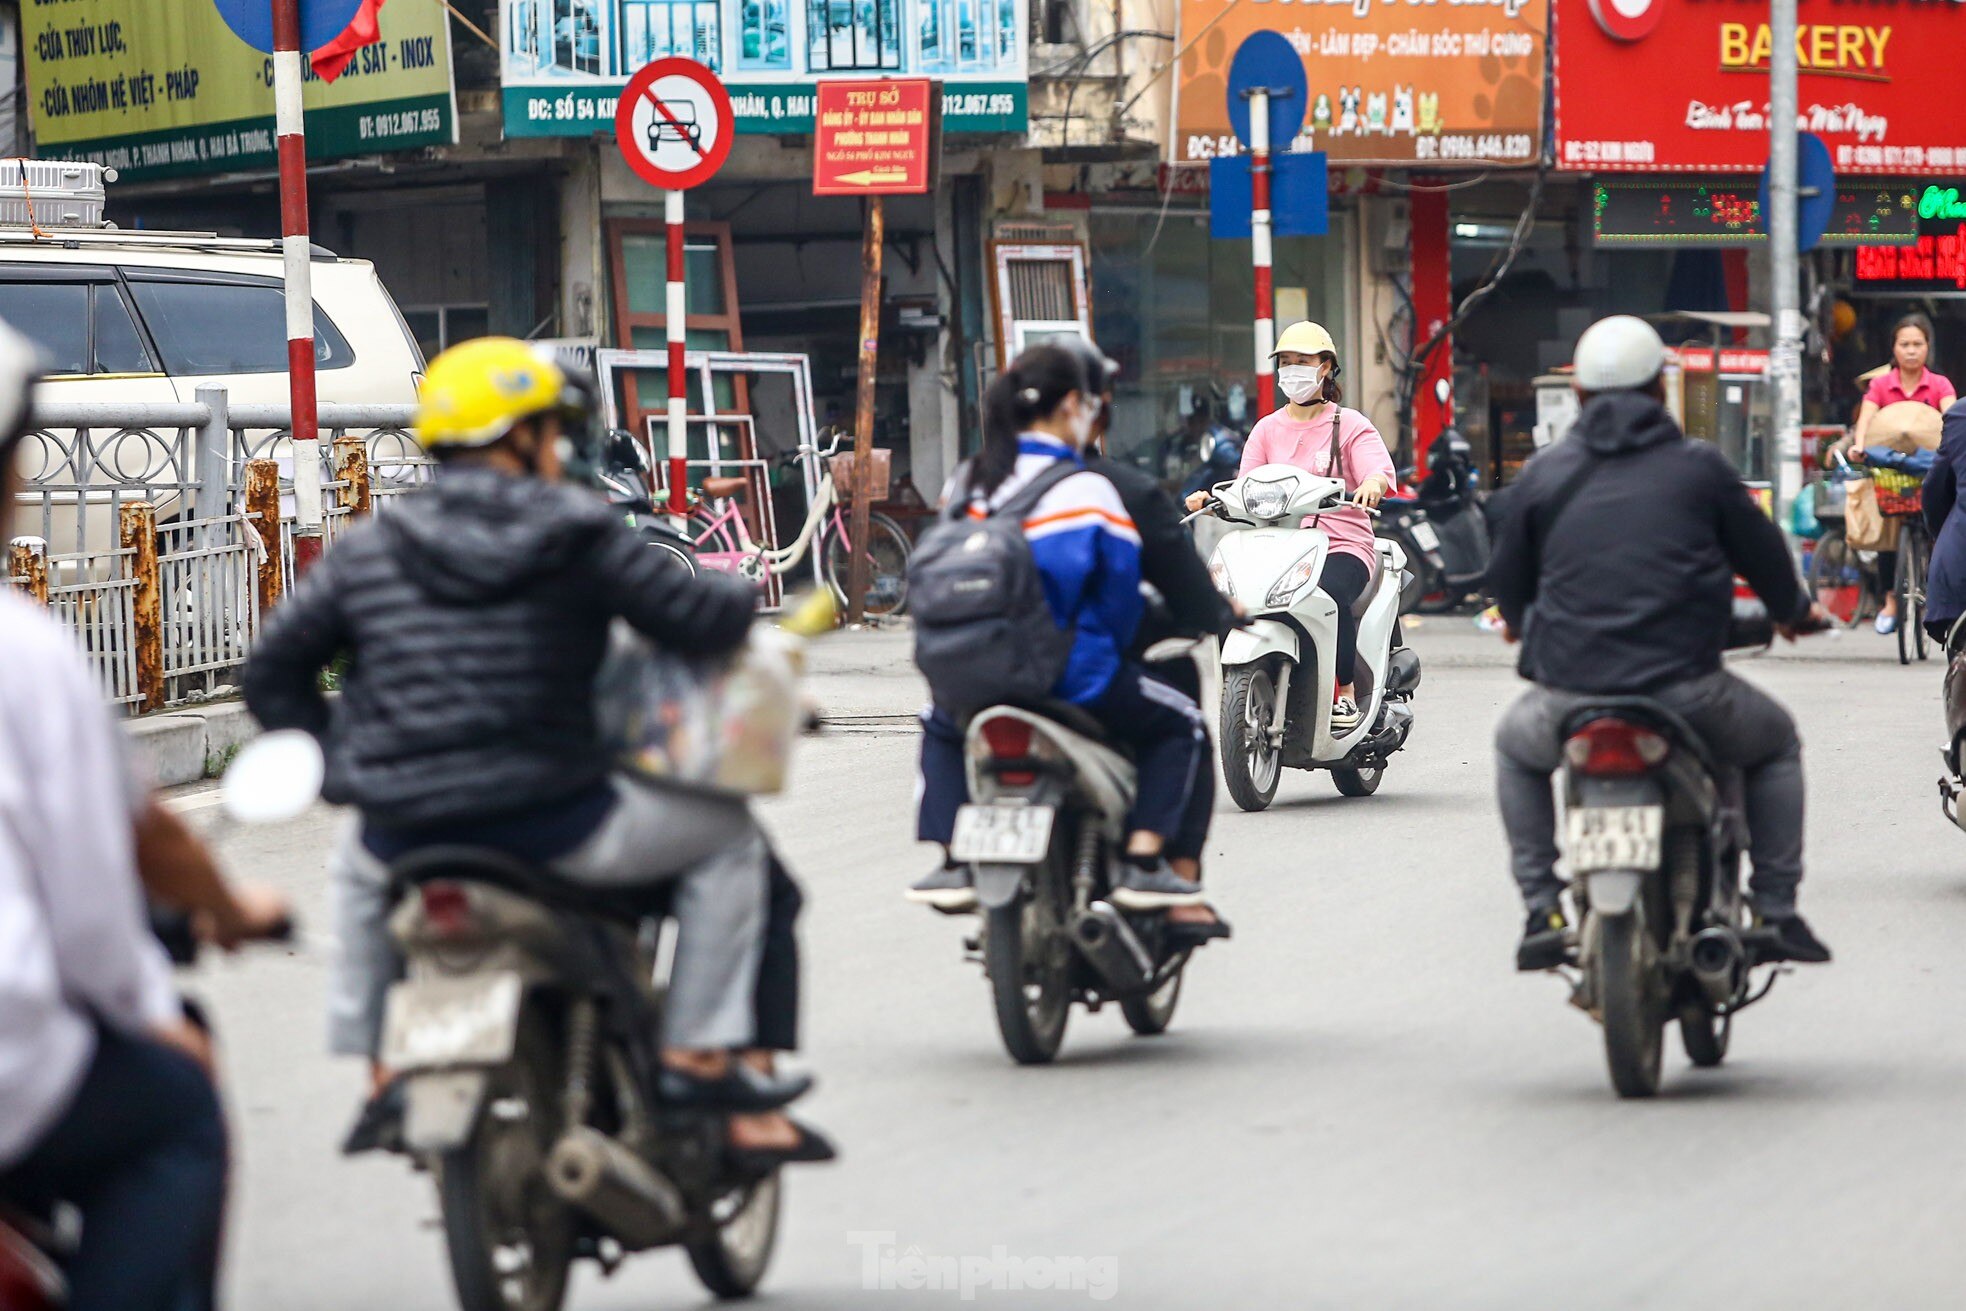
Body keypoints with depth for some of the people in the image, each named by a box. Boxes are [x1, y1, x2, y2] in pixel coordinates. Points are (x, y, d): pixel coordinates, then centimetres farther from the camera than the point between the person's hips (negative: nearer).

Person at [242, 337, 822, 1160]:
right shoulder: (576, 536, -5)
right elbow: (699, 621, -5)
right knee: (725, 837, 17)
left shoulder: (365, 553, 7)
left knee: (359, 862, 41)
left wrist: (342, 768, 17)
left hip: (408, 838, 4)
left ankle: (378, 1065, 34)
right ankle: (701, 1054, 9)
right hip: (552, 829, -4)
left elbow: (274, 673, 10)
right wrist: (734, 601, 18)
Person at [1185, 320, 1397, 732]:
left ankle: (1345, 696, -24)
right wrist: (1212, 497, -12)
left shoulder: (1350, 425, 8)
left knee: (1330, 594, -37)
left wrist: (1371, 485, -33)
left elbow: (1380, 470, -8)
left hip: (1343, 547, -3)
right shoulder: (1267, 429, 19)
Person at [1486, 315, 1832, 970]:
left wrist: (1520, 622, 41)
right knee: (1776, 743, 28)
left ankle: (1542, 910, 20)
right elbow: (1761, 550, 16)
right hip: (1683, 689, -1)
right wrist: (1792, 611, 39)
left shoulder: (1544, 473, 8)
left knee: (1515, 746, 34)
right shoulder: (1699, 466, 6)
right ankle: (1776, 911, 17)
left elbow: (1507, 580, 16)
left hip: (1570, 697, 1)